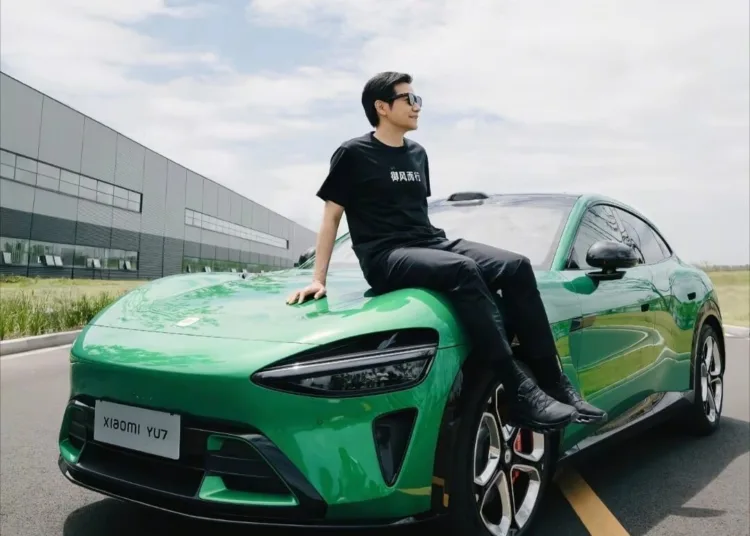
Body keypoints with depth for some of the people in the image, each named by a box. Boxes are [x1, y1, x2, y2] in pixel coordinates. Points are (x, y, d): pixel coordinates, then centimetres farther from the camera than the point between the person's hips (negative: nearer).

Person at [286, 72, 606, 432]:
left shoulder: (417, 154, 19)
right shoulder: (354, 154, 0)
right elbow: (331, 217, 1)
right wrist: (317, 279, -4)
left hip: (431, 244, 7)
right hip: (386, 257, -7)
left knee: (516, 266, -16)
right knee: (462, 270, -35)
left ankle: (554, 385, -16)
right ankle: (520, 393, -34)